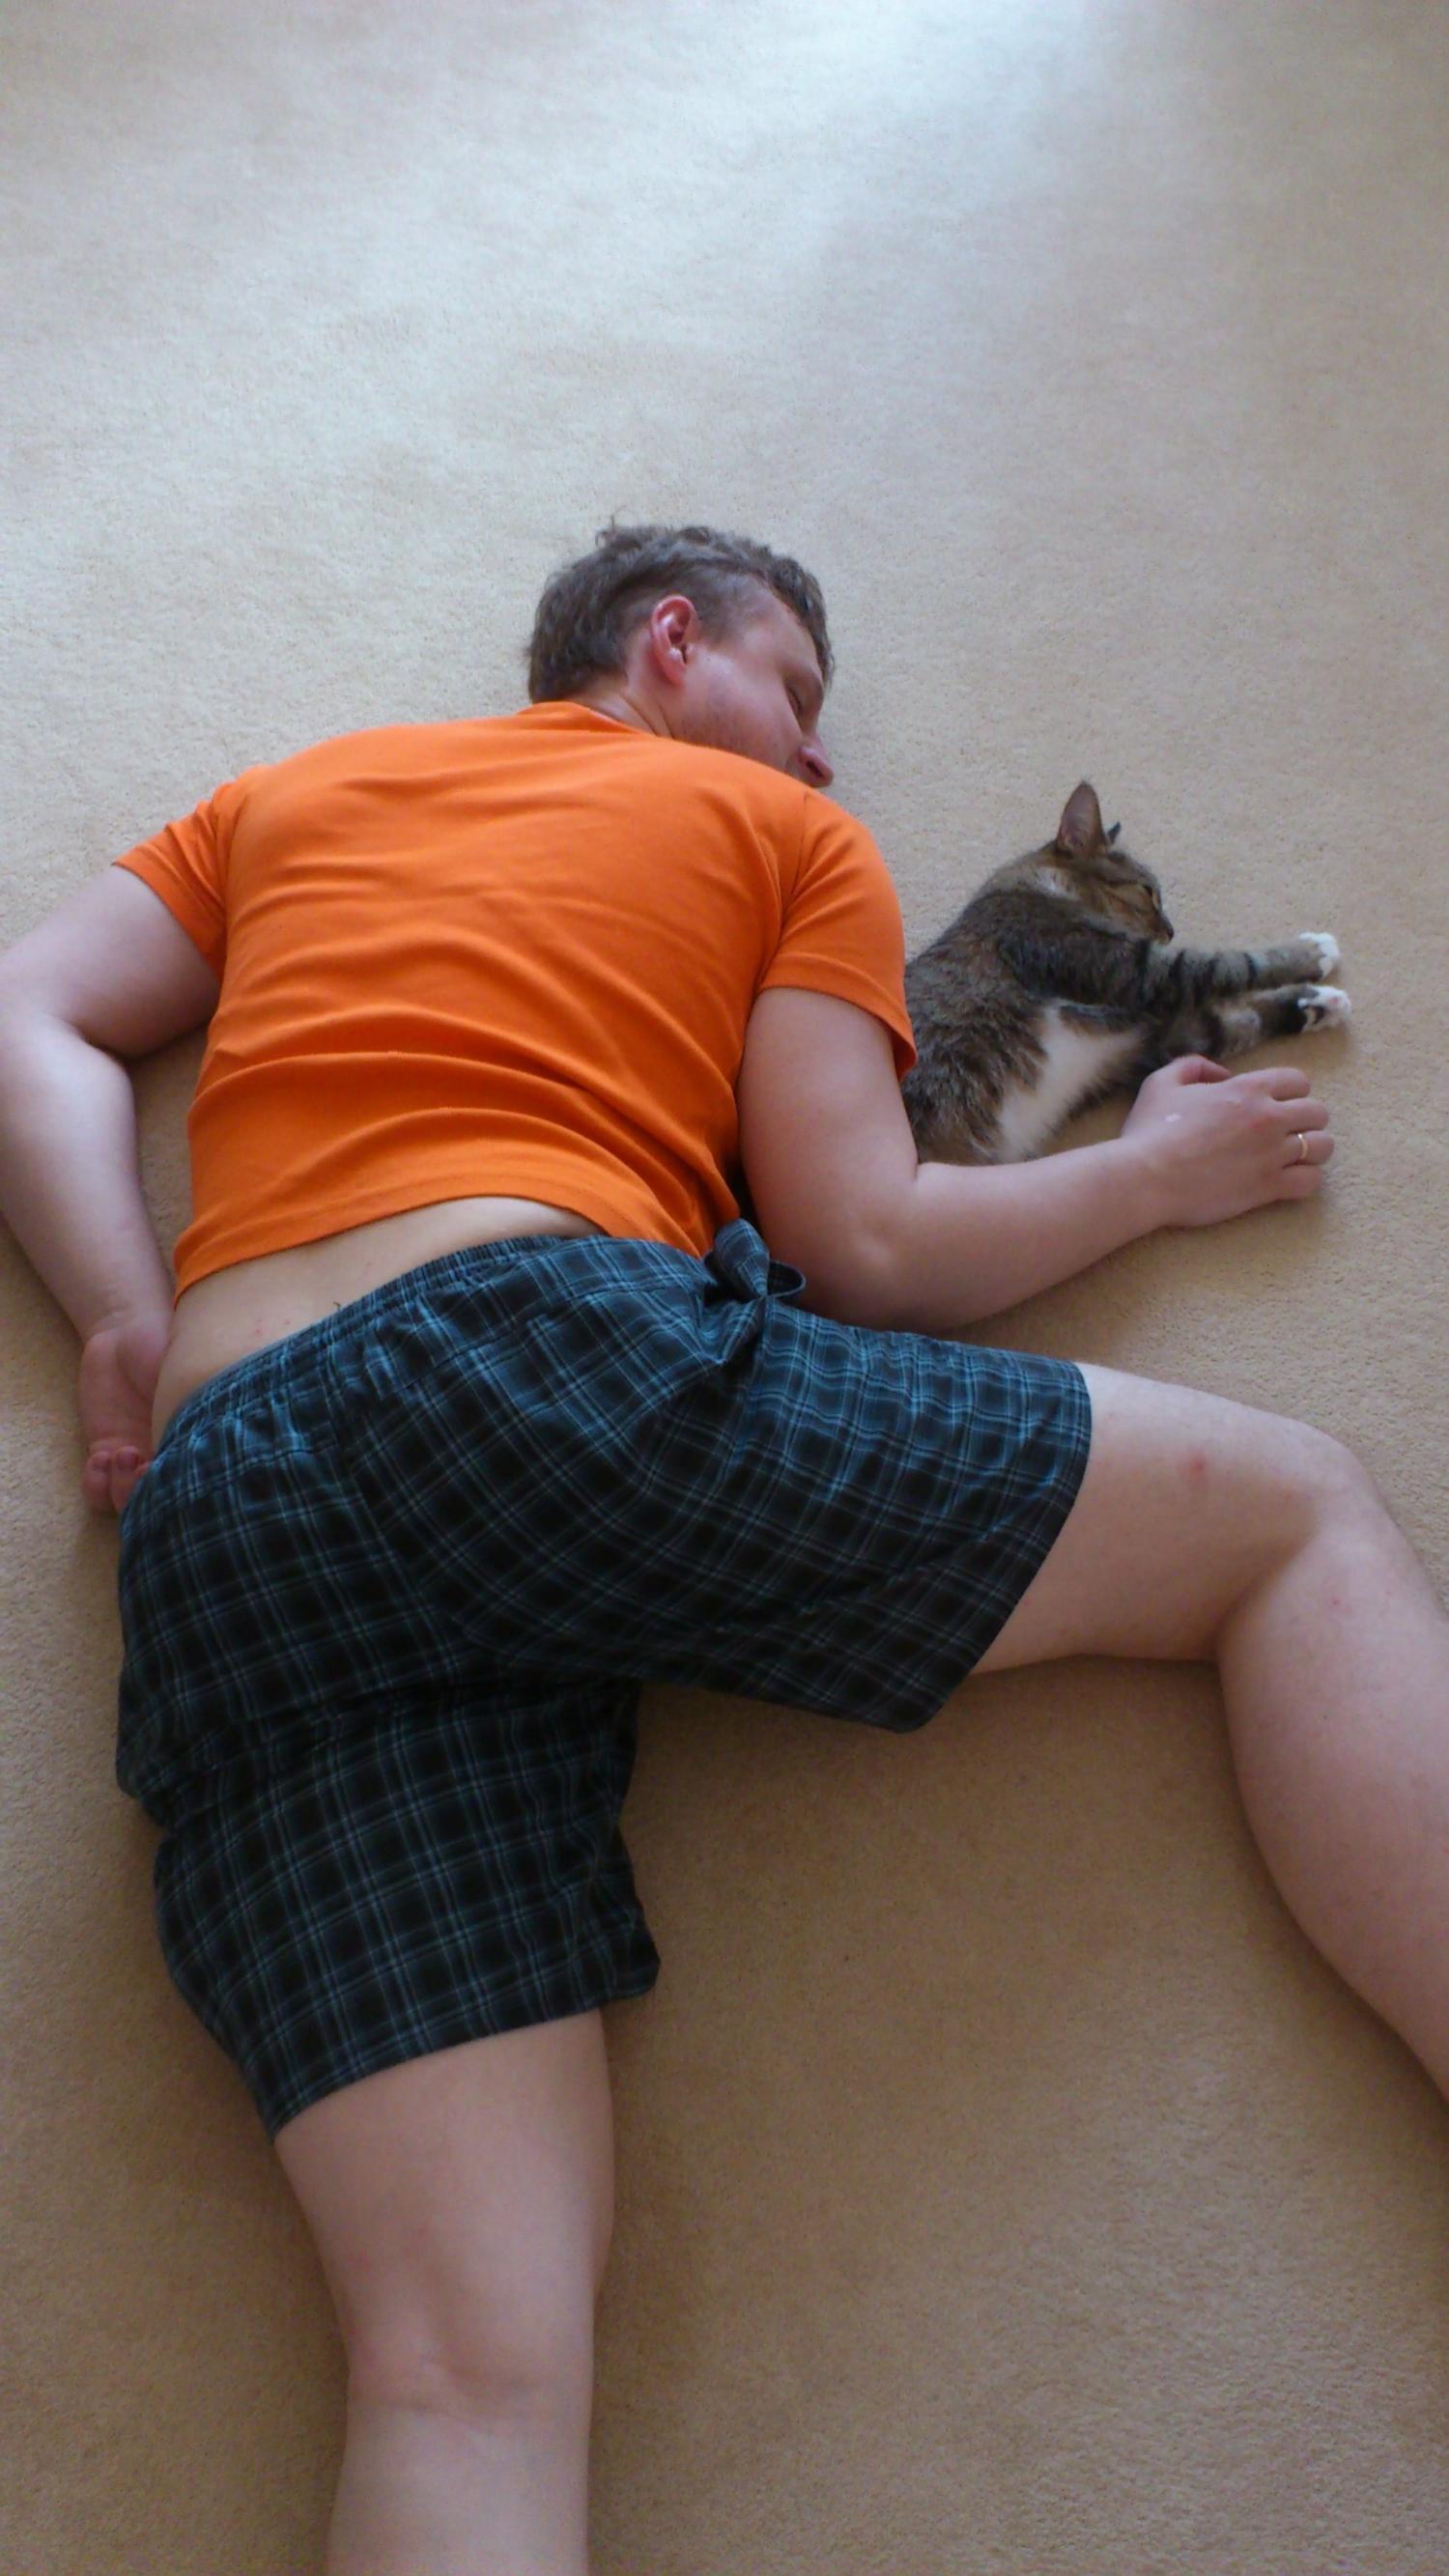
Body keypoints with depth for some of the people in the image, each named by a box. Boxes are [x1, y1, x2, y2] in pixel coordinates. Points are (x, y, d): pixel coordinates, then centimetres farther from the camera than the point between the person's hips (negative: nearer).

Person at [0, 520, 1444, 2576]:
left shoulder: (294, 788, 34)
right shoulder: (791, 838, 19)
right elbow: (863, 1252, 9)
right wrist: (1158, 1166, 26)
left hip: (219, 1524, 5)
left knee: (467, 2371, -5)